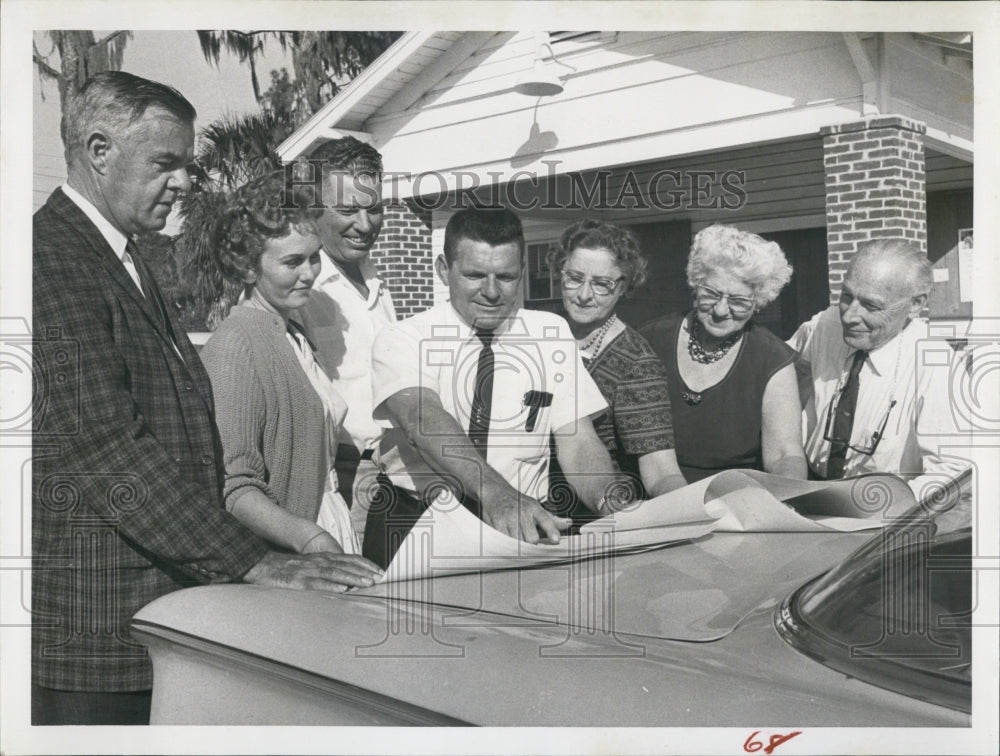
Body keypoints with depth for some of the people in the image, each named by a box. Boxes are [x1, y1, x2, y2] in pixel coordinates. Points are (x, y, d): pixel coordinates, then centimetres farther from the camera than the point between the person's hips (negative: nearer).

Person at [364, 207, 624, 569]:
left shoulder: (550, 334, 5)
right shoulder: (403, 340, -6)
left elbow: (578, 442, -1)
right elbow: (423, 419, -26)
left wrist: (612, 505, -24)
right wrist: (494, 492, -45)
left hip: (522, 525, 4)